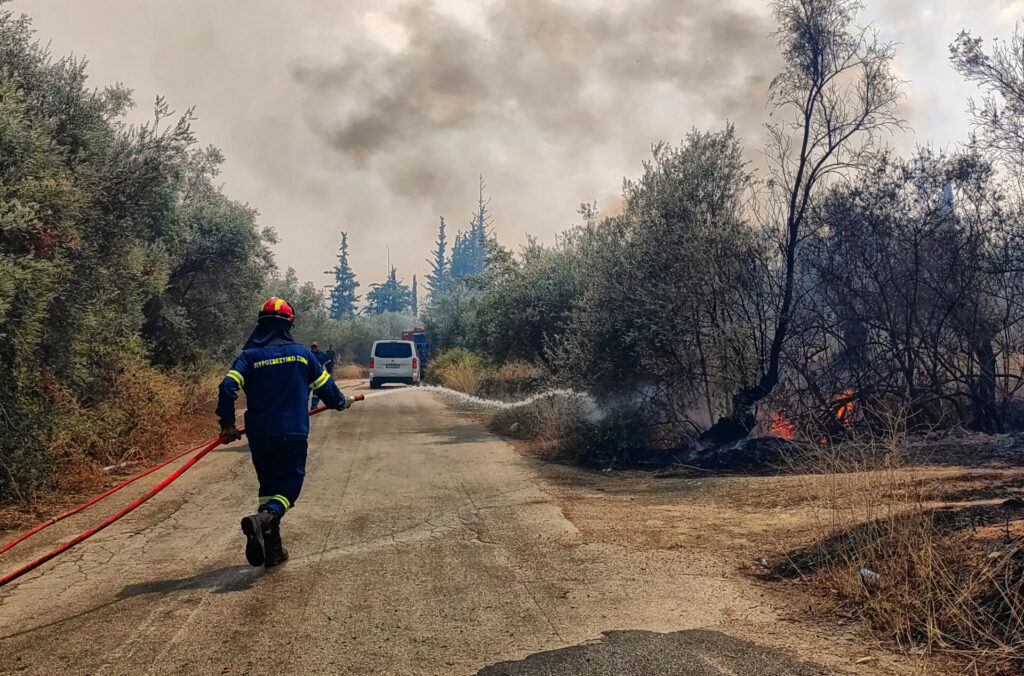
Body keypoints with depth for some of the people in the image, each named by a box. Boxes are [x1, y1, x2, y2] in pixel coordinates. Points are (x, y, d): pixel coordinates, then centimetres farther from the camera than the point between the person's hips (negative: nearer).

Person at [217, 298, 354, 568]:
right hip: (293, 435, -2)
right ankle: (263, 519, -29)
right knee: (288, 487, 3)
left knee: (268, 486, 16)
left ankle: (272, 550, 14)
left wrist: (228, 423, -1)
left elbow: (228, 386, -11)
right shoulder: (301, 353, 3)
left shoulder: (249, 356, 2)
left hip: (259, 435, 2)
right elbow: (324, 384, 11)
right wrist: (341, 402, 30)